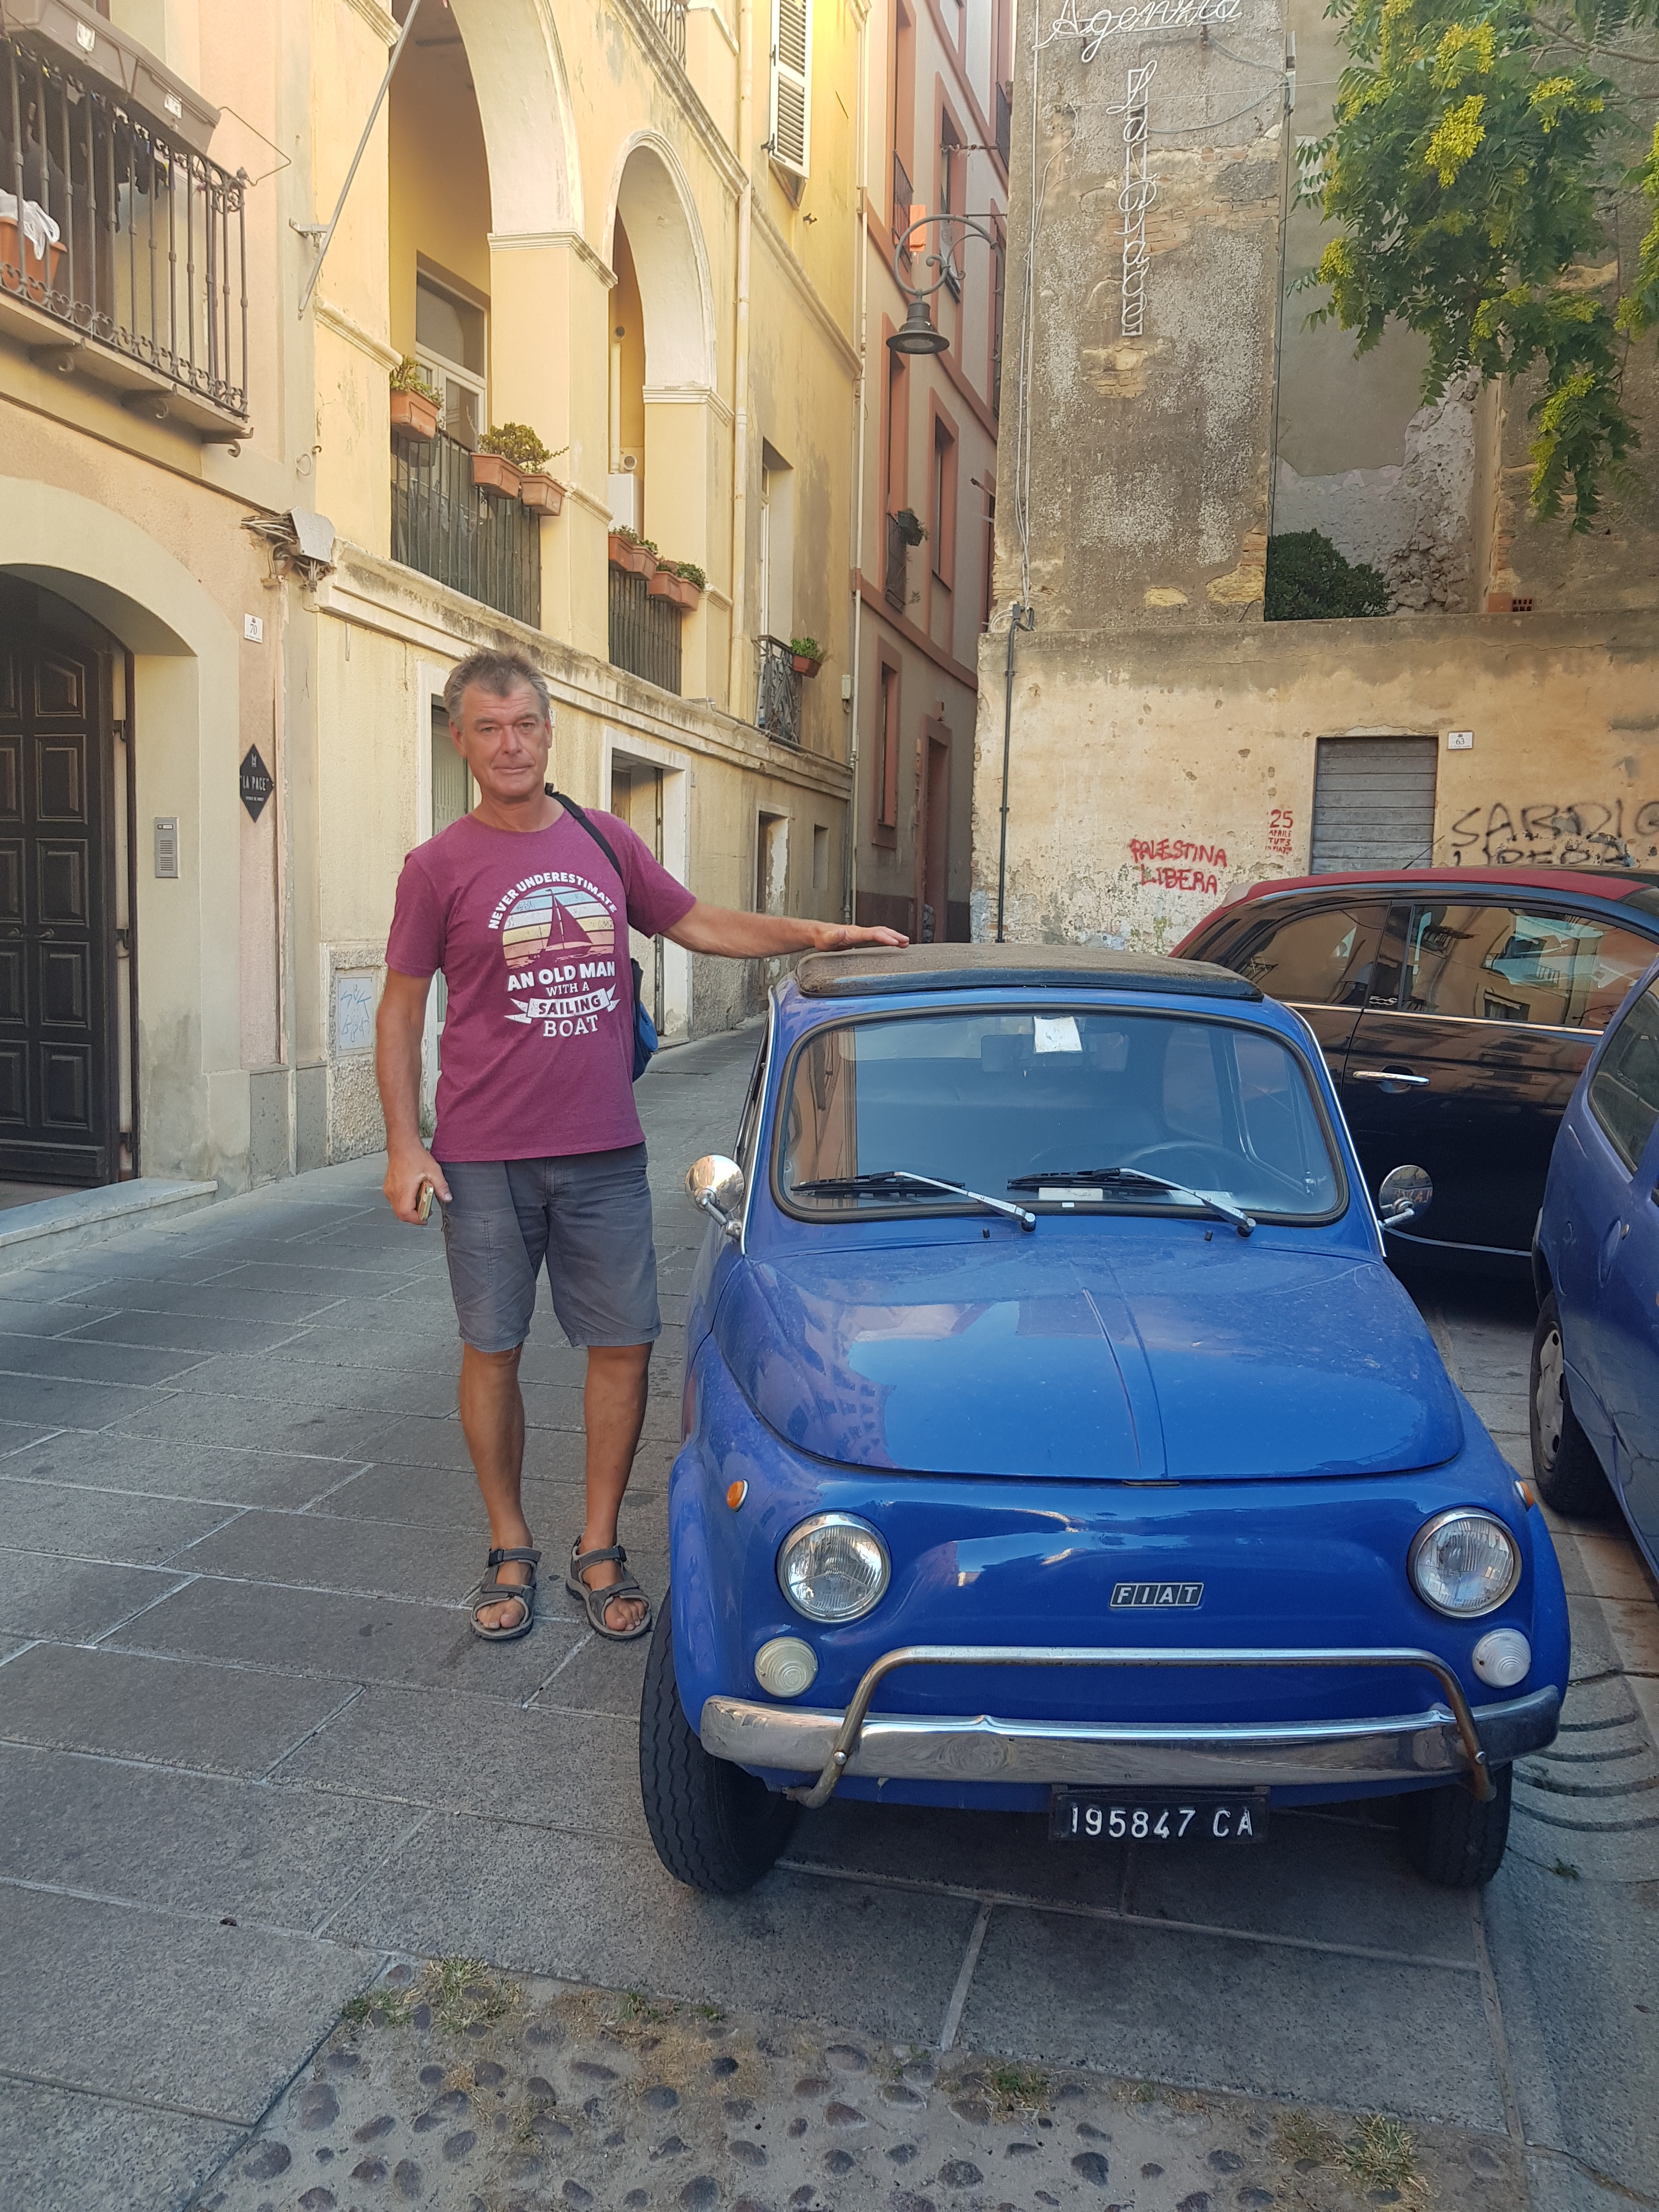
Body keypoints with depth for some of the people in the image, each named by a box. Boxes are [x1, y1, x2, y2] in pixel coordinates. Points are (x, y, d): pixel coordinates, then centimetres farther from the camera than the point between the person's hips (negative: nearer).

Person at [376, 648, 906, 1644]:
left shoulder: (606, 842, 6)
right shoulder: (439, 867, -3)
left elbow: (698, 923, 16)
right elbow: (400, 1012, 1)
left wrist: (815, 934, 4)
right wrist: (404, 1147, -6)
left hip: (605, 1152, 3)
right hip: (484, 1160, -3)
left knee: (626, 1346, 5)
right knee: (492, 1353, 7)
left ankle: (600, 1550, 23)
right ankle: (511, 1551, 26)